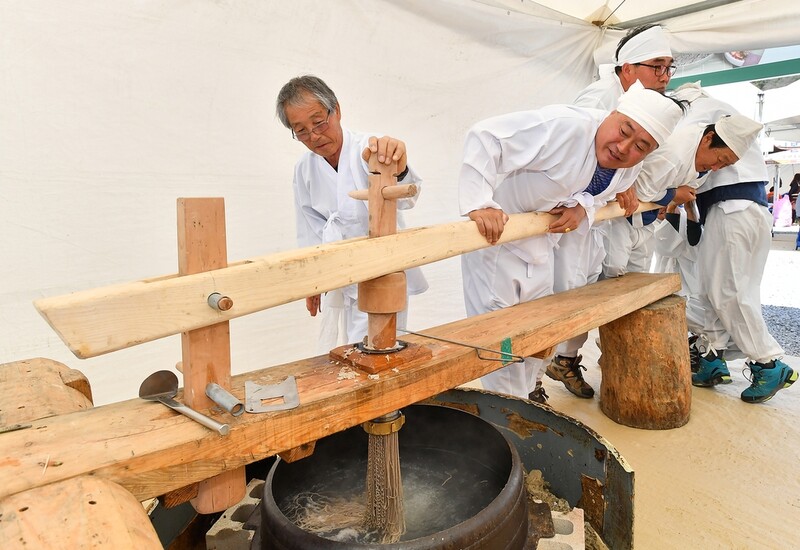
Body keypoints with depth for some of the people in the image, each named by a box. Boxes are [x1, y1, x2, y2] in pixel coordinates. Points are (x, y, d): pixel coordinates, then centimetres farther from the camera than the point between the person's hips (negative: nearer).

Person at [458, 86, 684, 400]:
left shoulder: (629, 171, -4)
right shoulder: (565, 127, -29)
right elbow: (485, 137, -33)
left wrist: (580, 207, -12)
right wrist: (479, 204, -44)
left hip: (540, 244, 8)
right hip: (492, 232, -8)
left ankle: (529, 397, 42)